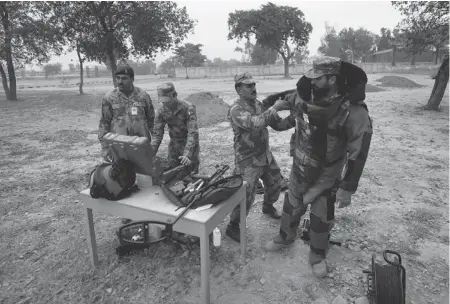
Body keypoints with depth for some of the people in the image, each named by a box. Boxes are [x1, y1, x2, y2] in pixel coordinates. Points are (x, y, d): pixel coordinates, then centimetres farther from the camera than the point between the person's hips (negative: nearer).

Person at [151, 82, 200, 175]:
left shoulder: (188, 108, -22)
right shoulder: (161, 111, -7)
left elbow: (193, 133, -27)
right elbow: (157, 134, -4)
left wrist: (187, 154, -36)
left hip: (189, 145, -4)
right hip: (174, 146, 4)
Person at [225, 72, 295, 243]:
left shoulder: (260, 105, 3)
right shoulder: (236, 110, -21)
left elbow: (278, 125, 5)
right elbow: (255, 123, -38)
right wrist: (274, 108, -28)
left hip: (266, 155, 8)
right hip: (248, 161, -8)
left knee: (275, 184, 23)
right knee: (245, 196, -3)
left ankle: (268, 207, 51)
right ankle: (233, 226, 19)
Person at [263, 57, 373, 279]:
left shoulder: (353, 111, -26)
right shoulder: (305, 97, -11)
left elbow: (358, 153, -21)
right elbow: (288, 100, 16)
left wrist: (347, 188, -19)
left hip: (326, 176, -4)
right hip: (299, 169, 5)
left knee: (321, 218, 12)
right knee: (291, 206, 22)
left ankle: (317, 256, 38)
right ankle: (285, 237, 49)